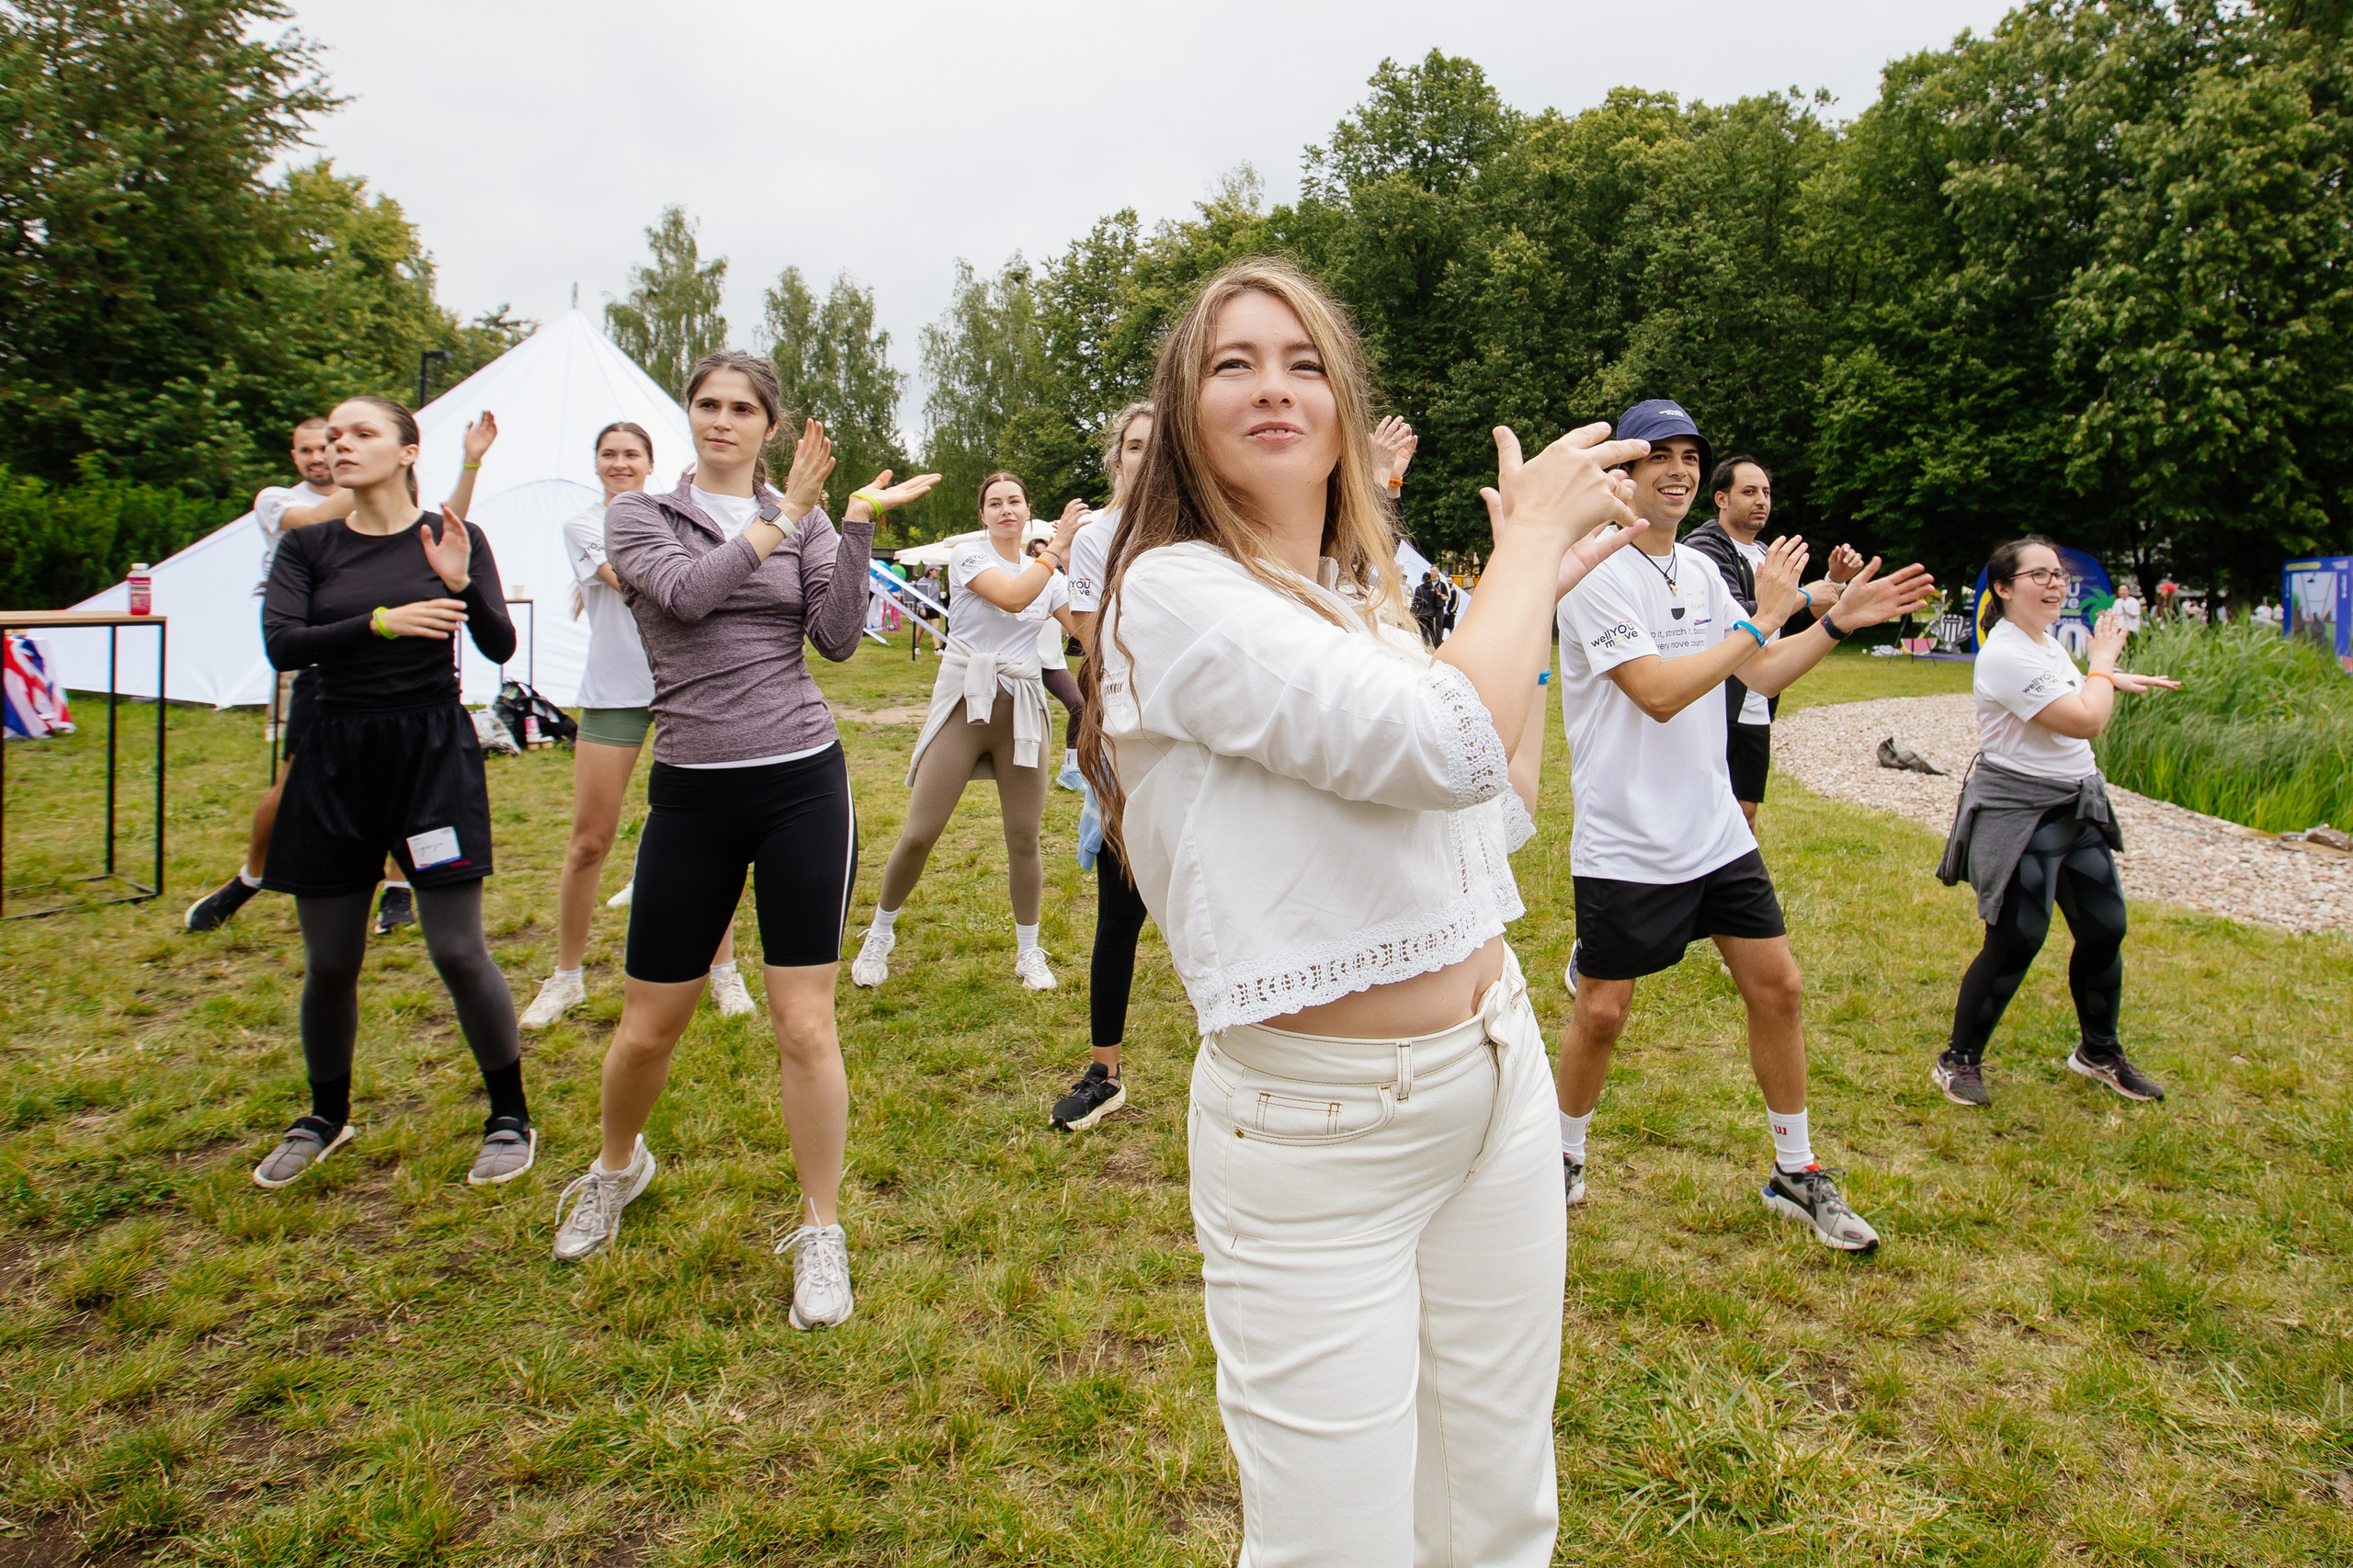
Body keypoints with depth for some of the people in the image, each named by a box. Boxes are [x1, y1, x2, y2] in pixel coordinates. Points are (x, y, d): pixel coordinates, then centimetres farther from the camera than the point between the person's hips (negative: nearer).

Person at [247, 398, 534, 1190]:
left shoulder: (452, 537, 1)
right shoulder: (309, 546, 6)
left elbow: (500, 646, -8)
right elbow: (281, 644, -8)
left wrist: (460, 584, -24)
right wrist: (381, 622, -21)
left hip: (433, 749, -3)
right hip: (335, 756, 3)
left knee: (458, 950, -6)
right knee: (329, 961, 9)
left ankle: (511, 1118, 11)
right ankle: (326, 1117, 32)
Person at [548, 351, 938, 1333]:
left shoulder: (808, 520, 9)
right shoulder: (639, 515, 7)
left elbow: (838, 638, -5)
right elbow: (686, 592, -14)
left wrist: (857, 526, -10)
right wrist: (784, 514, -13)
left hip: (804, 784, 0)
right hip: (692, 794, 1)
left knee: (804, 1024, -1)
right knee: (648, 1028, 10)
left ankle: (821, 1235, 15)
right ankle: (617, 1165, 43)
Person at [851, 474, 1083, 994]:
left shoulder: (1048, 573, 11)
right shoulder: (968, 554, -3)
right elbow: (1012, 597, -21)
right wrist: (1059, 545, -21)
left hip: (1022, 707, 3)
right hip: (964, 702, -3)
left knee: (1024, 836, 3)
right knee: (919, 834, -3)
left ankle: (1029, 951, 21)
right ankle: (880, 934, 20)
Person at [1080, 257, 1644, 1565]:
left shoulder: (1369, 596, 10)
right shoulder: (1173, 592, -15)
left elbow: (1498, 813, 16)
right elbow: (1452, 742, -27)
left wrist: (1538, 593, 12)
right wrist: (1531, 537, -11)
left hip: (1501, 1074, 8)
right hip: (1320, 1132, -7)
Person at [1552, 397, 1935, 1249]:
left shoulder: (1700, 569, 9)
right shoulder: (1595, 572, -15)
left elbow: (1760, 673, 17)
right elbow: (1659, 693, -23)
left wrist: (1838, 621, 5)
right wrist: (1764, 617, -20)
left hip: (1715, 829, 7)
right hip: (1624, 844, -7)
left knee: (1777, 986, 9)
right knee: (1601, 1011, 3)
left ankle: (1795, 1173, 25)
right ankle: (1564, 1155, 27)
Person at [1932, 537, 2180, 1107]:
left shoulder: (2047, 640, 10)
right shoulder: (2006, 655, -21)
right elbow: (2086, 721, -23)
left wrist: (2116, 679, 20)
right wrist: (2104, 660, -8)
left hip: (2076, 807, 9)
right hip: (2017, 812, -9)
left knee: (2104, 928, 10)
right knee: (2016, 941, -9)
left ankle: (2099, 1051, 29)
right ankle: (1958, 1060, 7)